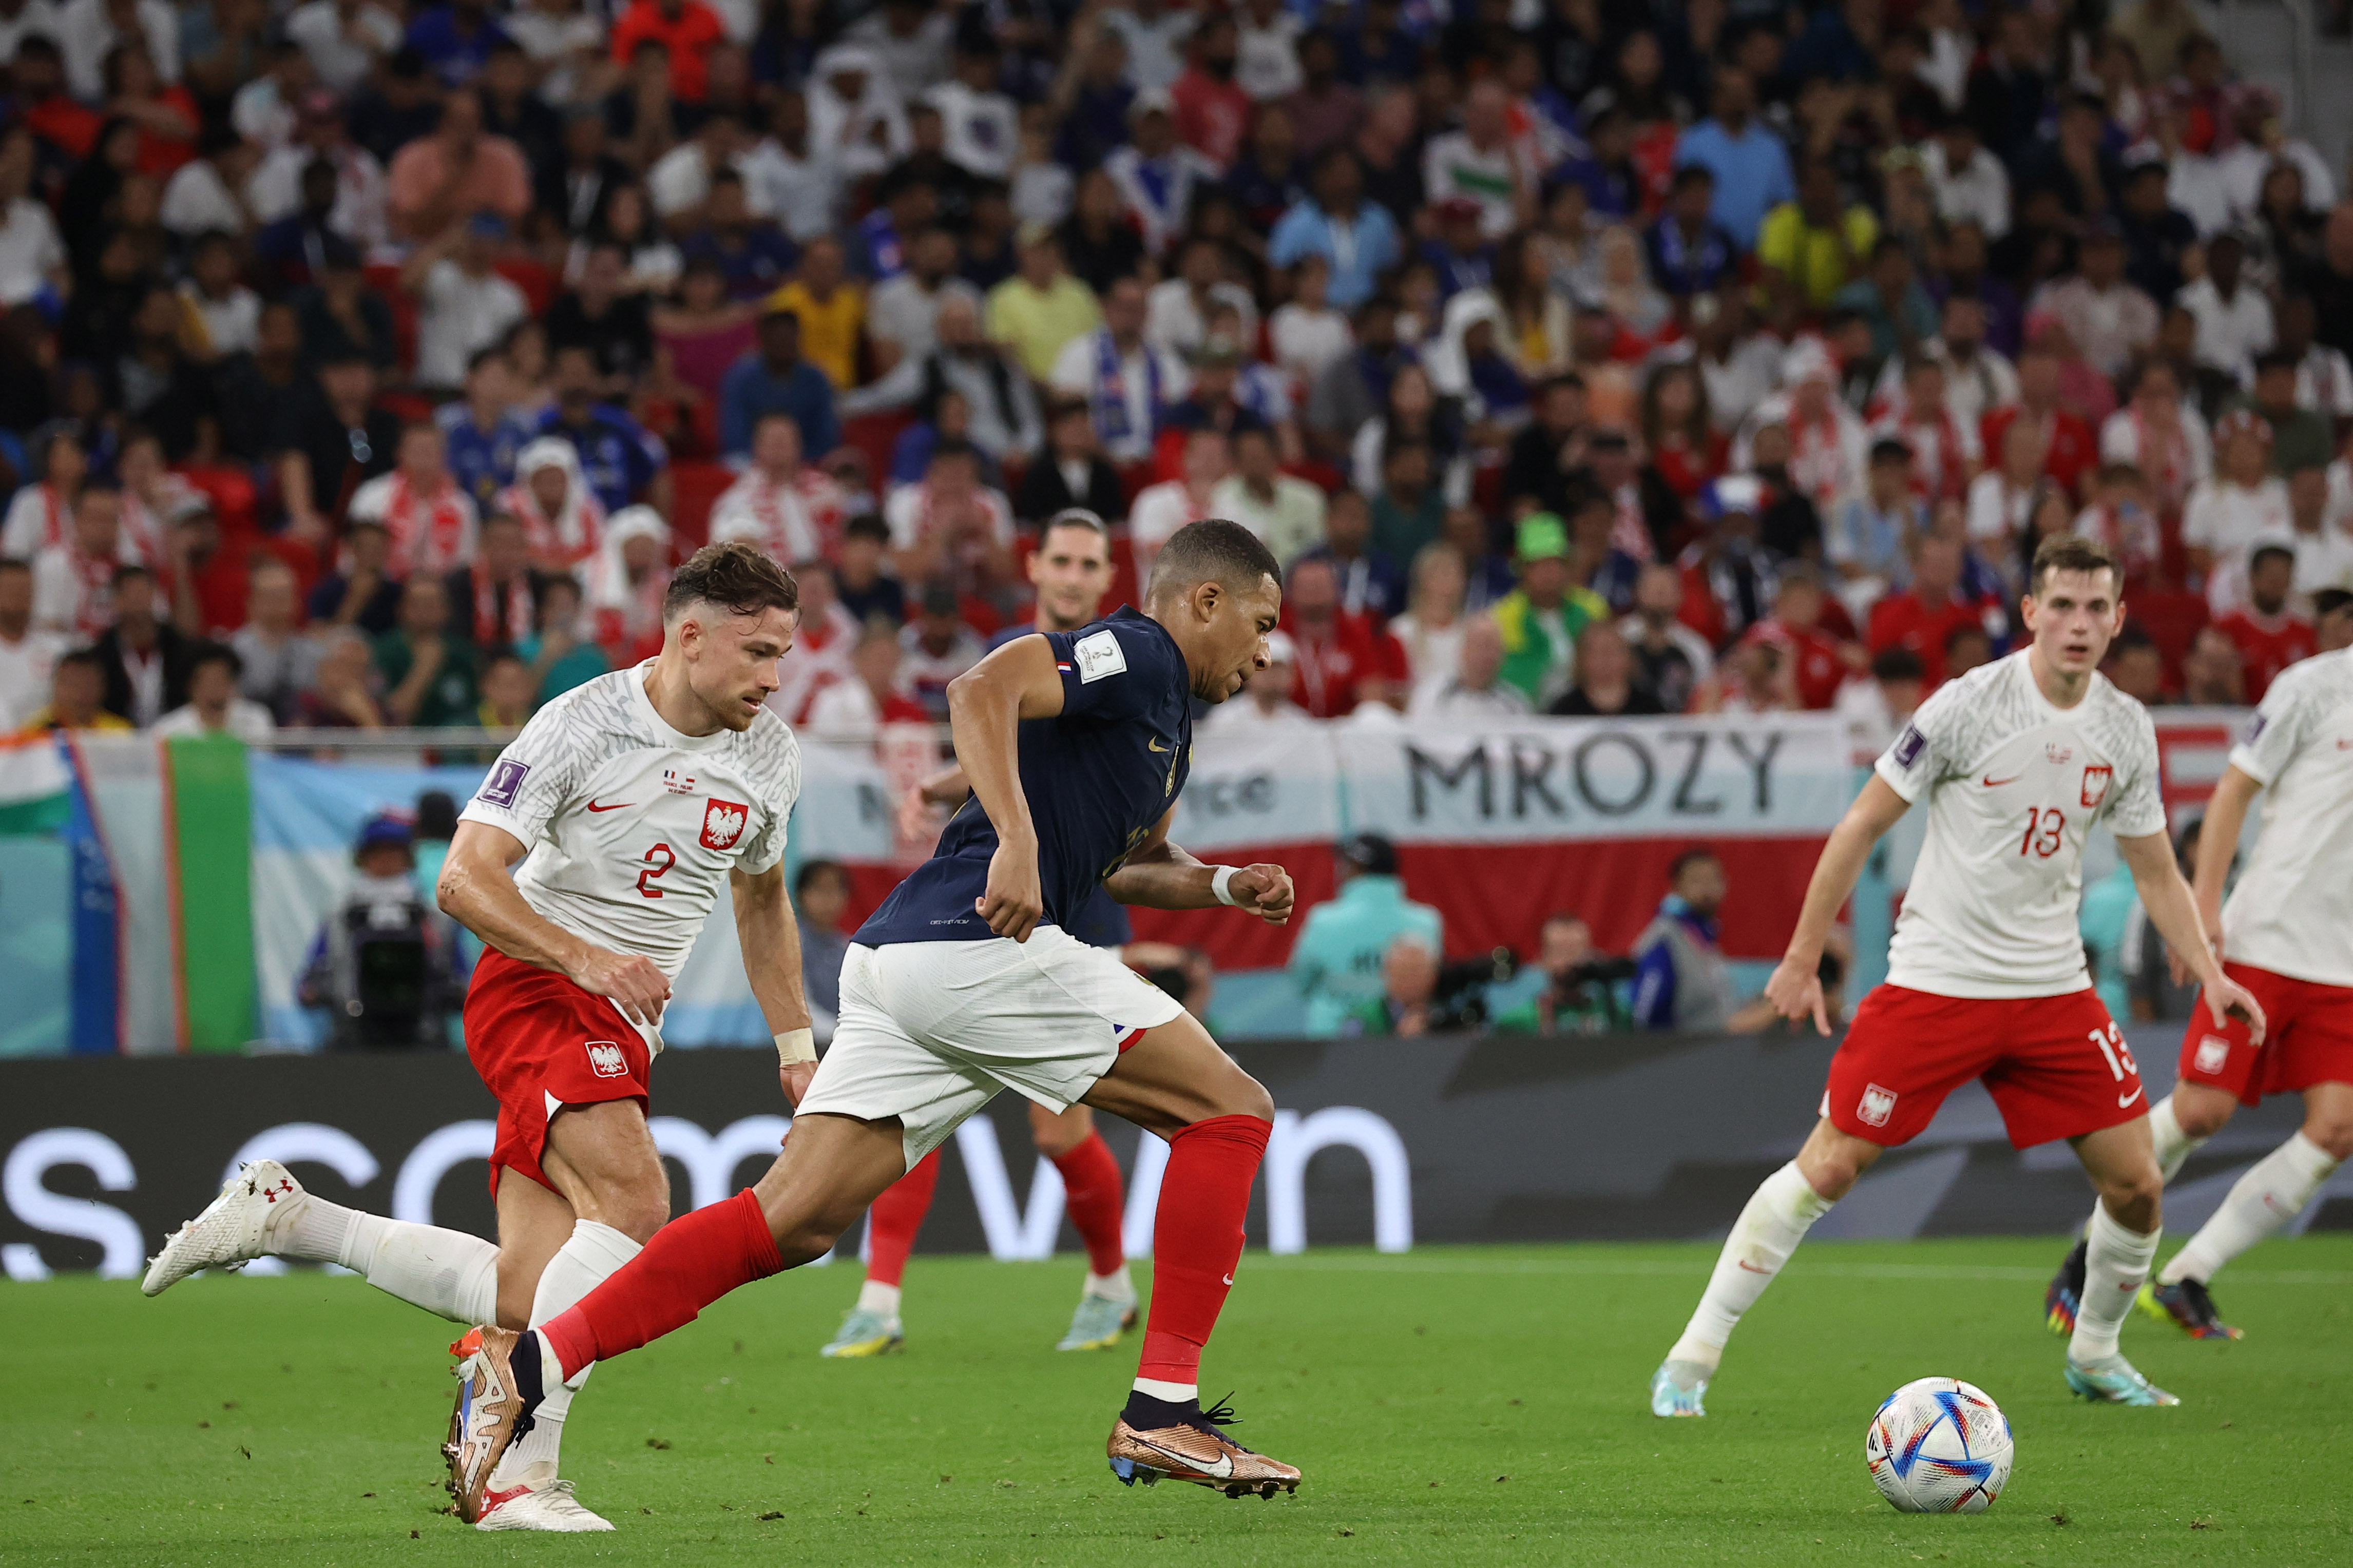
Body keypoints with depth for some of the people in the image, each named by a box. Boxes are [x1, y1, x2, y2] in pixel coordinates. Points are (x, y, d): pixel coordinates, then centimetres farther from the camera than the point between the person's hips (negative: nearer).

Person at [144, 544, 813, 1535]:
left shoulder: (769, 757, 8)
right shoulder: (581, 725, -12)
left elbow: (762, 900, 27)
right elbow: (465, 877, -17)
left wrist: (796, 1044, 22)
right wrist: (586, 958, -29)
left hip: (624, 1030, 7)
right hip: (532, 990, -7)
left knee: (523, 1301, -6)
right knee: (634, 1198, -31)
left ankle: (287, 1219, 12)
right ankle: (521, 1471, -28)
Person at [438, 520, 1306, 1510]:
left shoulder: (1167, 714, 28)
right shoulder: (1136, 652, -3)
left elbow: (1129, 860, 42)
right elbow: (983, 690, -19)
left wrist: (1223, 886, 23)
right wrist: (1018, 844, -29)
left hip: (901, 958, 10)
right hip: (978, 946, -10)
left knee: (792, 1221, 0)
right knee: (1228, 1109, -2)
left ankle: (533, 1364, -12)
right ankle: (1161, 1414, -5)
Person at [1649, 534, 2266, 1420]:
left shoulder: (2126, 731, 2)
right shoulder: (1969, 707, -13)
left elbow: (2156, 873, 14)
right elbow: (1861, 827, -7)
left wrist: (2210, 975, 1)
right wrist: (1802, 960, -6)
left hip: (2052, 989, 5)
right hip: (1935, 977, -5)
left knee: (2137, 1184, 0)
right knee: (1829, 1166, -9)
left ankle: (2094, 1358, 26)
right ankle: (1691, 1361, -1)